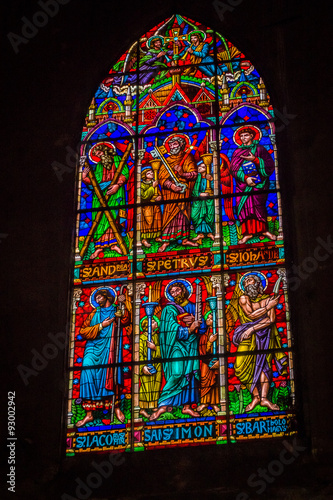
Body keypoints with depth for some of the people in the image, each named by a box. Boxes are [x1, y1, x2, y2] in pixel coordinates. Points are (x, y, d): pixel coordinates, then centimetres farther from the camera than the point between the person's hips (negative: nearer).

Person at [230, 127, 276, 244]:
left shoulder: (259, 149, 7)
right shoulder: (237, 152, 13)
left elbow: (269, 164, -2)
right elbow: (233, 169, 3)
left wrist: (255, 159, -14)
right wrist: (245, 178, -12)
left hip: (258, 182, -3)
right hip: (243, 184, 3)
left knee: (257, 203, -16)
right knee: (244, 206, -7)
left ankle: (264, 229, -5)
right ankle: (248, 232, -4)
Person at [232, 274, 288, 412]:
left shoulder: (268, 299, 4)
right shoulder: (243, 299, 4)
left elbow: (271, 320, -9)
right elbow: (251, 315, -11)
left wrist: (252, 329, -17)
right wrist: (269, 306, -8)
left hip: (264, 335, 0)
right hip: (248, 338, 0)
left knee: (264, 363, -11)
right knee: (242, 366, -13)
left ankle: (264, 398, -14)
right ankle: (256, 396, -6)